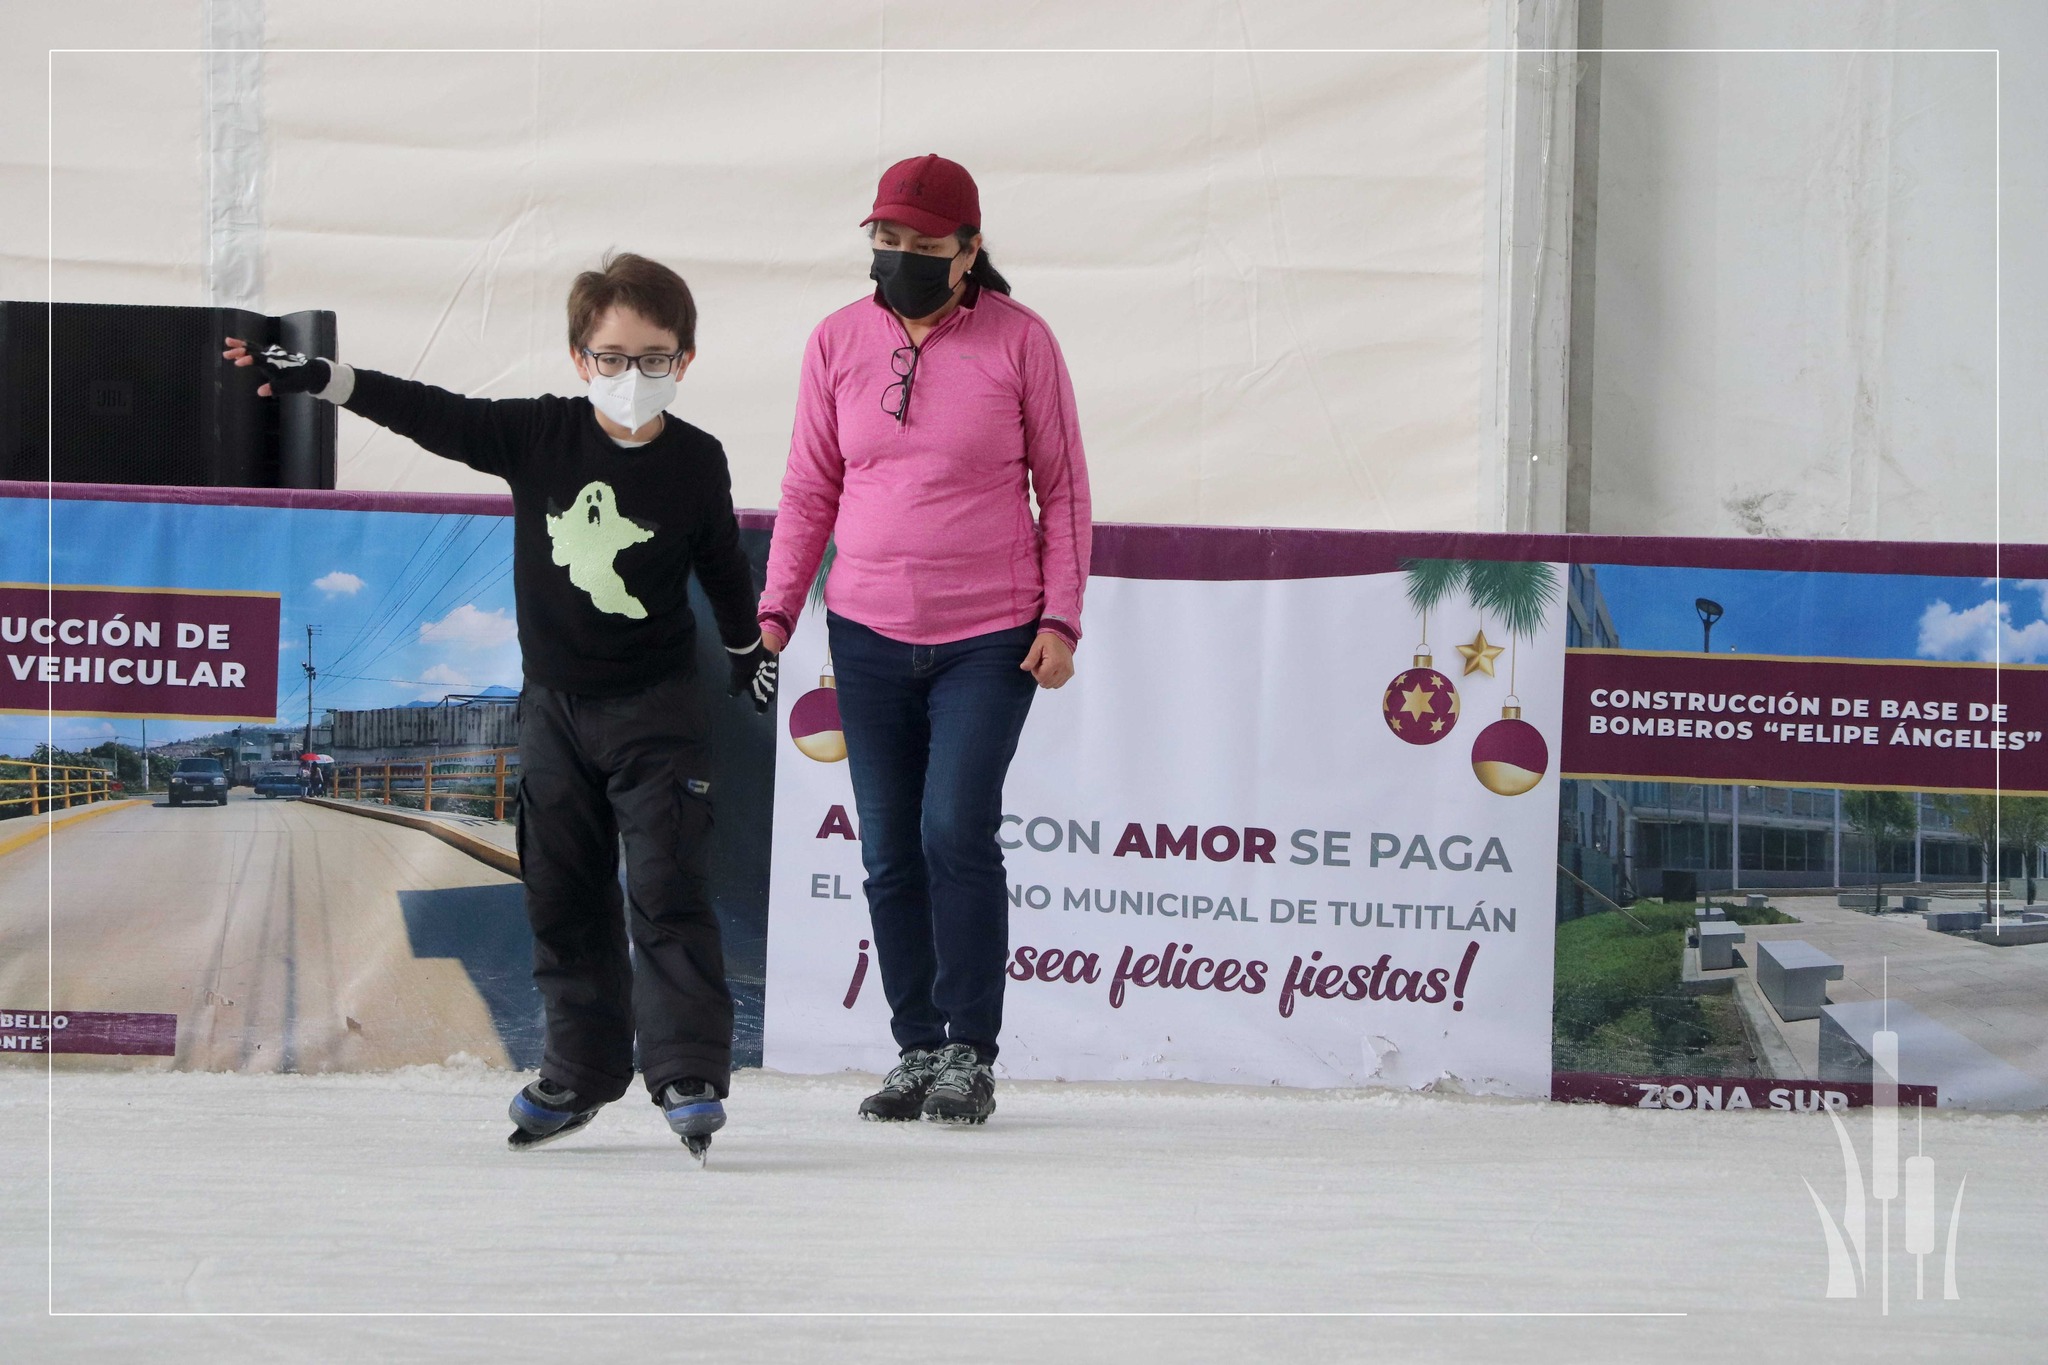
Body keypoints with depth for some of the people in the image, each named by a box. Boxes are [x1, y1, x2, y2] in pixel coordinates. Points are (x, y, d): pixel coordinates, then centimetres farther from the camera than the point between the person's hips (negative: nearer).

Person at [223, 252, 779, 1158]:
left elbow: (723, 565, 8)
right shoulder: (537, 435, -6)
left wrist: (751, 653, 13)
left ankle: (689, 1073, -12)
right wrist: (314, 377, -10)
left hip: (654, 708, -3)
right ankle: (582, 1069, 21)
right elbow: (429, 414, -6)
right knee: (562, 895, 9)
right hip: (555, 702, 3)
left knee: (666, 888, -12)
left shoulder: (695, 462, -6)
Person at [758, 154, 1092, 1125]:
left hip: (991, 639, -3)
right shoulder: (839, 342, 5)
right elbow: (810, 490, 11)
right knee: (889, 852, 3)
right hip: (868, 634, 3)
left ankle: (970, 1054, -6)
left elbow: (1063, 489, 2)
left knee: (956, 829, -14)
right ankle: (917, 1050, 11)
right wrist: (775, 610, 3)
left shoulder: (1019, 341, -3)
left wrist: (1060, 618, -5)